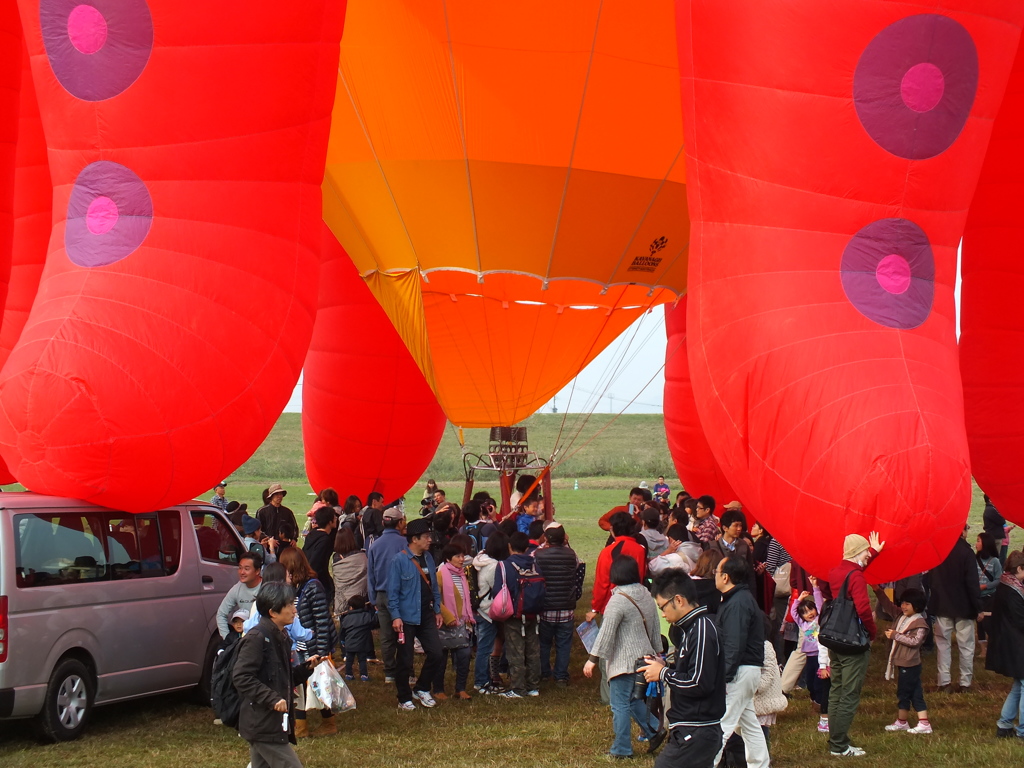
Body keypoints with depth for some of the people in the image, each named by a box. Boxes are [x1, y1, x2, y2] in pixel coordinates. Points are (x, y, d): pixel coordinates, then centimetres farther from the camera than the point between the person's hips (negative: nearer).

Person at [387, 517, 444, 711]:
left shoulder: (428, 558, 9)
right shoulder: (399, 560, -11)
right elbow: (392, 591, -12)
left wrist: (437, 610, 14)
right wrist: (395, 616, -17)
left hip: (426, 615, 6)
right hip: (406, 617, -6)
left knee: (436, 653, 0)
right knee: (405, 660, 2)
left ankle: (422, 689, 20)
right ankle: (404, 699, 14)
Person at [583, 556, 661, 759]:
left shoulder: (618, 600, -17)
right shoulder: (646, 596, 6)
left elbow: (606, 633, -18)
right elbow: (655, 627, 15)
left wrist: (593, 659, -13)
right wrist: (657, 651, 27)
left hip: (623, 661, -8)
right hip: (643, 657, 8)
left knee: (620, 704, 0)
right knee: (633, 698, 23)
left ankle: (622, 749, 4)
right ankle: (653, 729, 19)